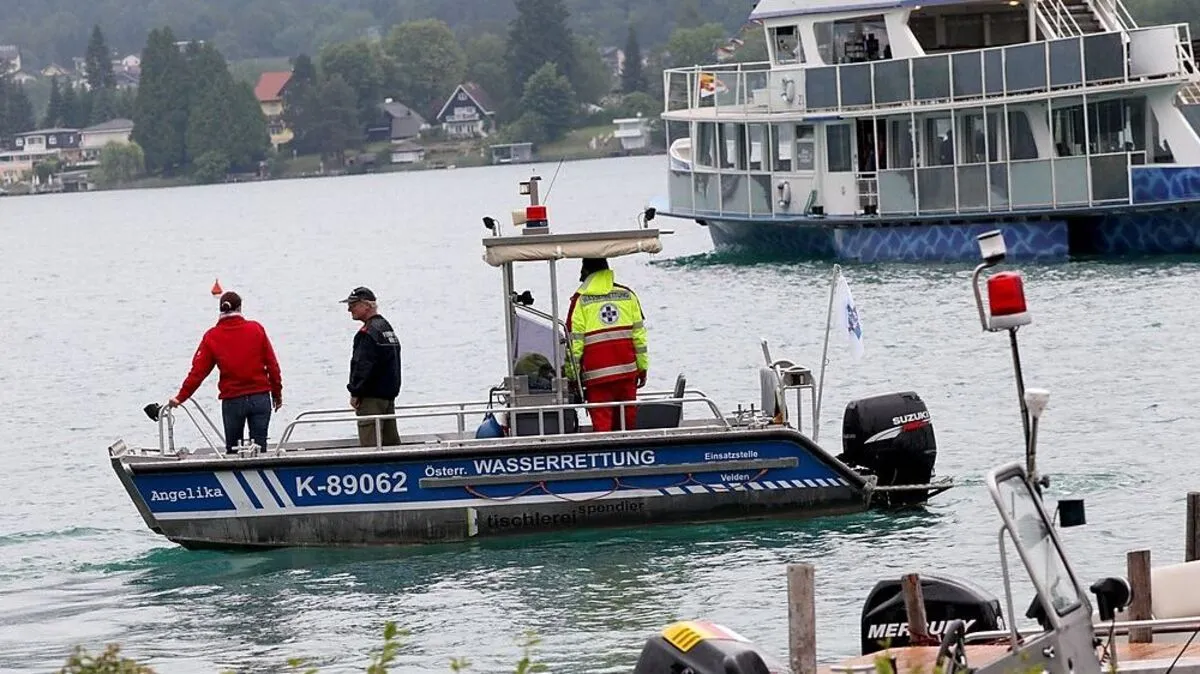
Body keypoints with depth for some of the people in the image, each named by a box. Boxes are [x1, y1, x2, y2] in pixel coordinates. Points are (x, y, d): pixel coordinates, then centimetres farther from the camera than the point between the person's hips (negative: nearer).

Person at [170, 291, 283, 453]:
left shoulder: (212, 337, -1)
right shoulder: (256, 329, 0)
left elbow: (198, 371, -2)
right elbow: (272, 364, 3)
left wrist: (181, 397, 4)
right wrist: (277, 393, 13)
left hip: (232, 401, 0)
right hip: (260, 397, 0)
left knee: (233, 449, 11)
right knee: (259, 446, 3)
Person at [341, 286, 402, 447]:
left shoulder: (368, 332, -15)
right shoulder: (387, 327, 16)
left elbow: (363, 366, -21)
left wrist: (355, 393, -13)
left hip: (372, 397, -10)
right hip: (389, 394, 10)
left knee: (369, 444, -10)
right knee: (391, 441, 12)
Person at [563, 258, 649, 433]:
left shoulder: (581, 300, -3)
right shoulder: (627, 295, 8)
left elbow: (574, 340, -5)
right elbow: (638, 332, 10)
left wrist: (571, 372, 1)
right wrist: (643, 367, 16)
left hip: (597, 374, -3)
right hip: (627, 370, 3)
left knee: (601, 423, -1)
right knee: (629, 419, 11)